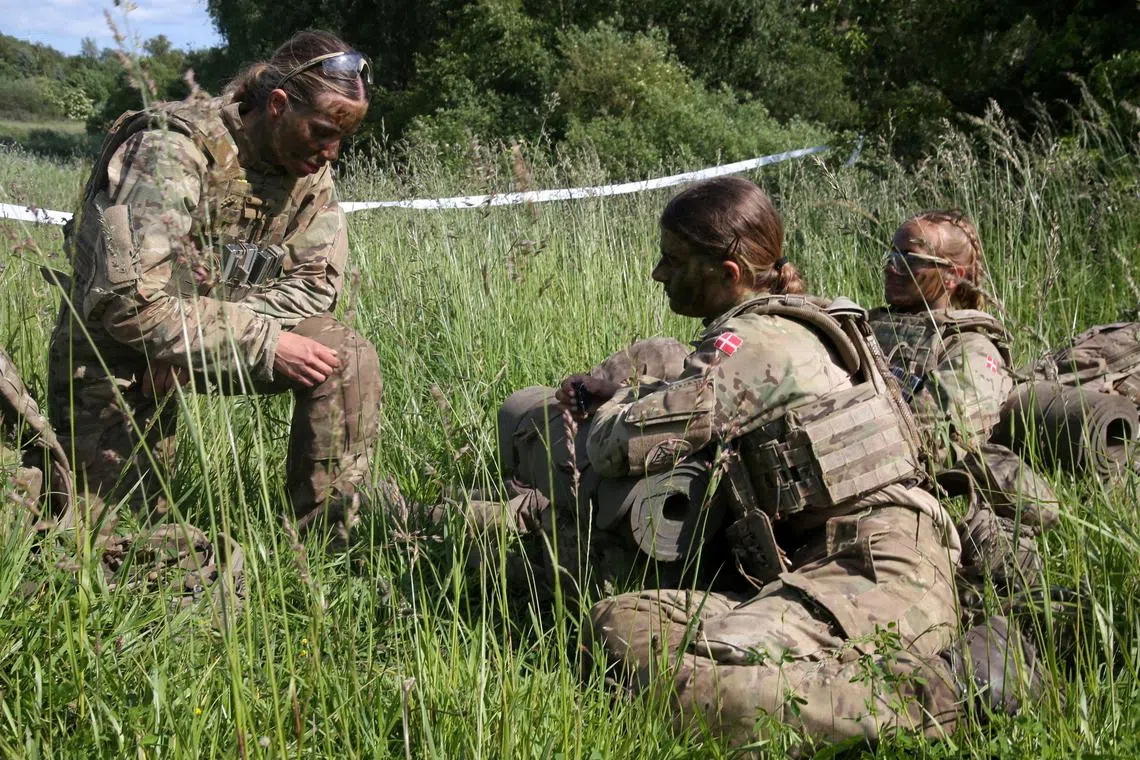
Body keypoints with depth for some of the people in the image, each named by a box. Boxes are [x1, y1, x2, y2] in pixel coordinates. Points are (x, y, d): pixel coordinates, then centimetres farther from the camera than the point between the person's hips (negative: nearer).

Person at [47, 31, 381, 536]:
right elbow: (128, 300, -33)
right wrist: (266, 344, -32)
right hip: (118, 354, -5)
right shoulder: (174, 149, -27)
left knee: (348, 357, -18)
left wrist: (203, 334, -23)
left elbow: (317, 282, -9)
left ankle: (327, 529, -8)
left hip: (222, 334, 5)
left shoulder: (311, 170, -6)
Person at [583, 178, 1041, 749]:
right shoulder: (793, 323, 20)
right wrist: (615, 393, 22)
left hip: (873, 573, -10)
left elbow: (626, 446, -11)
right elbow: (696, 397, 37)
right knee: (618, 623, -5)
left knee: (676, 678, -30)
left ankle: (931, 687, -19)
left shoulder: (753, 342, -10)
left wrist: (607, 411, 13)